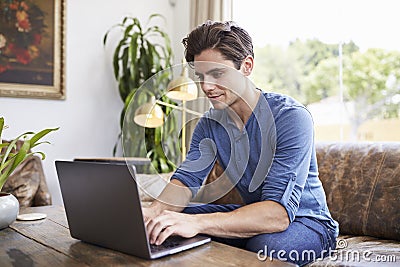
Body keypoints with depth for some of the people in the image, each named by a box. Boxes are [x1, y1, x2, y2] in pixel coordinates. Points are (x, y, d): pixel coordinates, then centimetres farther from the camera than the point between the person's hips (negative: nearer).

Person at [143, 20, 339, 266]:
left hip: (307, 220, -4)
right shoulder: (210, 124, -3)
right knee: (171, 221, -10)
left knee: (266, 245, -37)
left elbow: (278, 212, -34)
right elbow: (187, 180, -10)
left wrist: (197, 223, -46)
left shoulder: (291, 117, -25)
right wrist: (152, 212, -33)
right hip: (253, 215, 5)